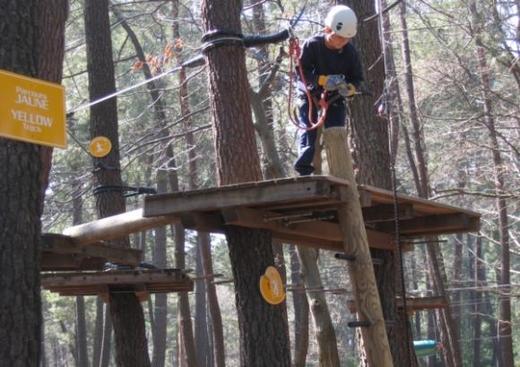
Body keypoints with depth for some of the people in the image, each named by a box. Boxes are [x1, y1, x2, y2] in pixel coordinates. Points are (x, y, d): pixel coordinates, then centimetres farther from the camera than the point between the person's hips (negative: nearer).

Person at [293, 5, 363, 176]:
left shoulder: (350, 52, -13)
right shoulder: (312, 45, -22)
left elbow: (357, 78, -5)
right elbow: (302, 72, -23)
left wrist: (350, 88, -29)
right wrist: (323, 80, -38)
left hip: (335, 96, 3)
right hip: (310, 93, -2)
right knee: (308, 129, -14)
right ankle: (304, 169, -19)